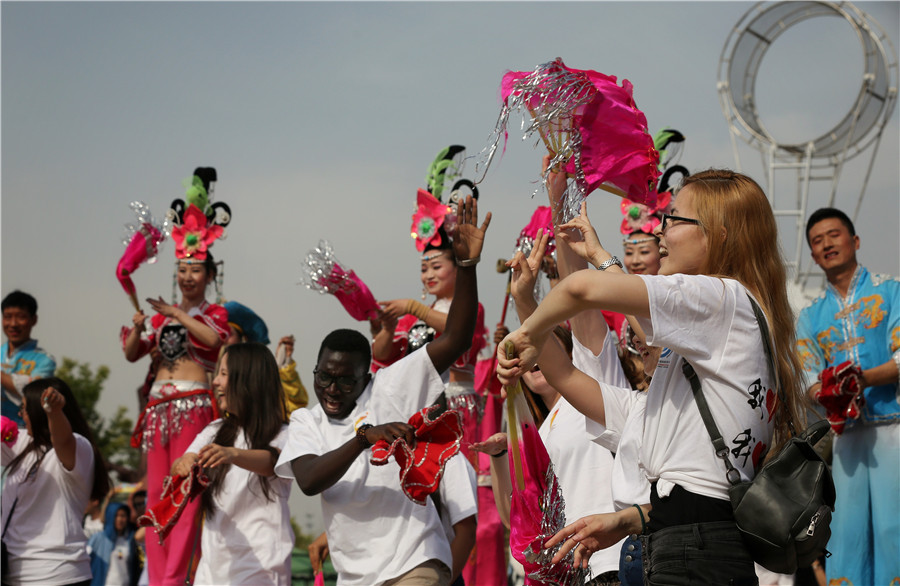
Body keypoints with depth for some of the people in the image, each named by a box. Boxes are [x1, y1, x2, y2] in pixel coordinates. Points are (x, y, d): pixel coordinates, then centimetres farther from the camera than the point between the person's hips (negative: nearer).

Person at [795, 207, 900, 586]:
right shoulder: (811, 316, 16)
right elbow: (810, 377, 8)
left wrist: (864, 378, -22)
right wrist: (828, 394, -15)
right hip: (846, 432, 4)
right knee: (846, 529, -1)